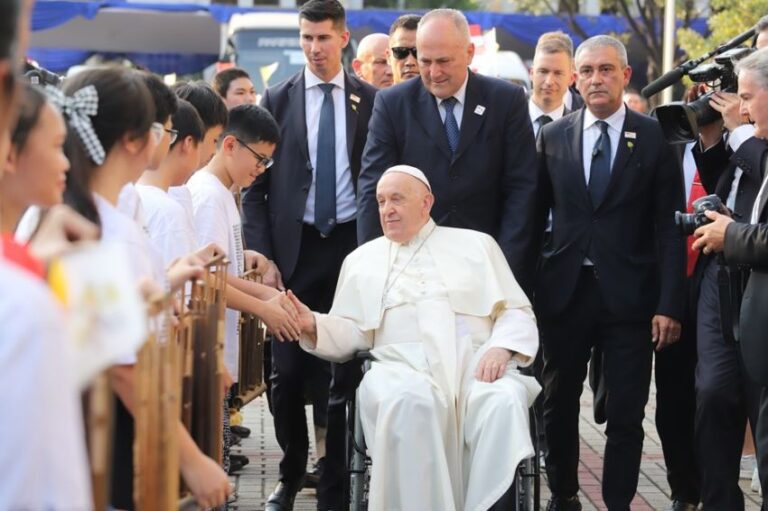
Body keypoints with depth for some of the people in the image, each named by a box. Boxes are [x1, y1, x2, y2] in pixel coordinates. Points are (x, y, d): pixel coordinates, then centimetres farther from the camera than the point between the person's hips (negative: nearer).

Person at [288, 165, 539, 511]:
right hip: (403, 364, 0)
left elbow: (517, 312, 14)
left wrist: (501, 348, -7)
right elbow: (350, 333, 19)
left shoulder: (476, 245, 21)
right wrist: (313, 325, -3)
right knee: (406, 402, -39)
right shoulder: (361, 260, 25)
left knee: (504, 403, -36)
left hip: (475, 362, 0)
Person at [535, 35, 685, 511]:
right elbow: (536, 217, 9)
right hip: (564, 292, 3)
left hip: (628, 294, -2)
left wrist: (669, 305, -9)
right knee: (559, 404, 12)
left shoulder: (655, 138, -1)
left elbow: (669, 228, -3)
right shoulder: (553, 137, 6)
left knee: (626, 413, 0)